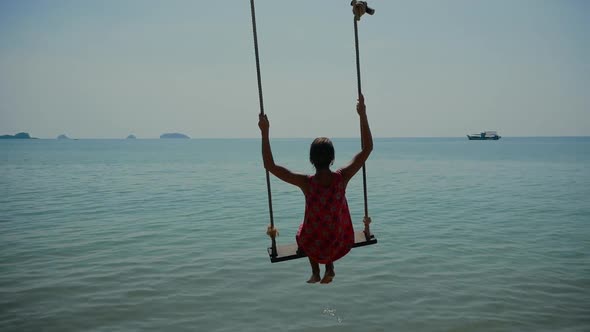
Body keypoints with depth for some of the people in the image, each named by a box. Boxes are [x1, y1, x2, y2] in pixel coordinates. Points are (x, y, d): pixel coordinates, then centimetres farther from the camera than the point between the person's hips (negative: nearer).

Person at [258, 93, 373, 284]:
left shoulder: (306, 183, -25)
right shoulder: (342, 178, -21)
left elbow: (270, 166, -18)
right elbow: (367, 148, -12)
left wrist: (265, 132, -17)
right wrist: (363, 115, -11)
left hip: (313, 247, -1)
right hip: (339, 245, 1)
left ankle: (315, 272, 39)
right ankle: (330, 268, 29)